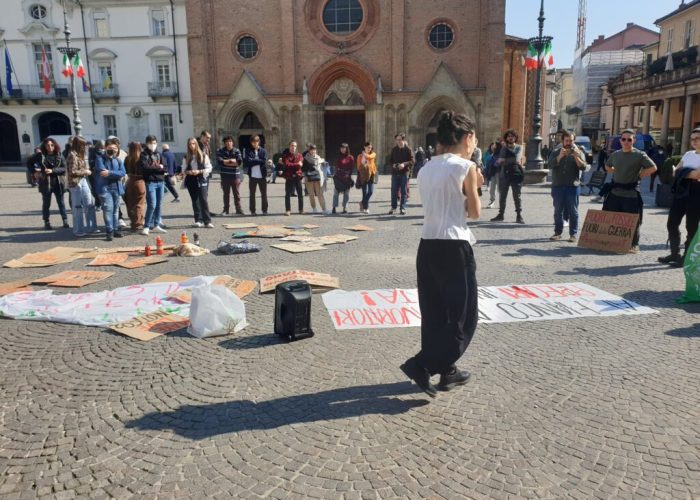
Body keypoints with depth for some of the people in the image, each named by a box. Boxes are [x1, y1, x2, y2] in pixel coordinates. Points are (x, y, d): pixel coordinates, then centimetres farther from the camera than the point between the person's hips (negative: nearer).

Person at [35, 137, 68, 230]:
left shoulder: (59, 155, 1)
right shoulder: (41, 156, 0)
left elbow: (64, 168, -7)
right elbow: (35, 166, 10)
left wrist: (52, 170, -17)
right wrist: (36, 172, -11)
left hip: (58, 183, 0)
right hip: (46, 183, 0)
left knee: (61, 203, 6)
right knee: (46, 203, 8)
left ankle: (65, 221, 13)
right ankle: (46, 222, 16)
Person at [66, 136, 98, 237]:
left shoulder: (80, 155, 15)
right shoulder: (72, 155, -14)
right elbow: (72, 172, -19)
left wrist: (87, 171, 7)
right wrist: (85, 172, -11)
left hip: (83, 181, 9)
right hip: (76, 183, -9)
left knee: (89, 205, 11)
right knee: (78, 207, -2)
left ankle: (90, 227, 21)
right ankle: (78, 230, 7)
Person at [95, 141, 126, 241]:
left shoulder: (118, 160, 11)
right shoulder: (100, 159, 0)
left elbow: (123, 173, -5)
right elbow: (102, 170, -16)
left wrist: (110, 173, -17)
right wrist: (116, 175, -13)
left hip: (117, 187, 5)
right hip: (105, 187, -4)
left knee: (115, 209, 10)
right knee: (108, 208, -13)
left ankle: (115, 229, 18)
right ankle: (109, 231, -12)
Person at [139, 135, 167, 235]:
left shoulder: (158, 154, 17)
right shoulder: (144, 154, -1)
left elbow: (163, 167, 11)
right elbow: (145, 167, -16)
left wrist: (162, 169, -11)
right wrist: (158, 167, -8)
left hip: (160, 182, 6)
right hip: (150, 182, -6)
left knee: (158, 205, 8)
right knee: (152, 205, -12)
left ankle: (156, 225, 17)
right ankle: (146, 227, -4)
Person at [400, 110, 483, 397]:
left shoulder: (426, 168, 14)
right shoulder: (466, 167, -6)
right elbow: (474, 213, -2)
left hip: (428, 245, 7)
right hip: (454, 247, -7)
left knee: (435, 314, 14)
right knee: (462, 316, 4)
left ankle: (447, 371, 24)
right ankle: (421, 365, -4)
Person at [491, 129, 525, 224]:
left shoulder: (519, 147, 4)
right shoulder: (503, 148, 11)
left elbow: (517, 159, -12)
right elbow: (498, 161, 1)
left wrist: (504, 161, -13)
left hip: (516, 174, -3)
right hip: (504, 174, 3)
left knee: (517, 196, -2)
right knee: (502, 196, 7)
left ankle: (519, 216, 1)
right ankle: (500, 214, 16)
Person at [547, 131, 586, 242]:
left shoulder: (578, 152, 5)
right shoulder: (556, 152, 8)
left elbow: (583, 167, -8)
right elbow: (550, 165, -8)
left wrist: (576, 157, -23)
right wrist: (560, 156, -22)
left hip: (573, 186, -1)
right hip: (558, 186, 1)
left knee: (573, 211, 1)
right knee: (558, 211, 7)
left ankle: (573, 234, 7)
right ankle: (558, 232, 16)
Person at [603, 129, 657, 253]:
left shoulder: (640, 155, -6)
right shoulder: (615, 154, 9)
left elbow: (653, 168, -10)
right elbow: (607, 166, 27)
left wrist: (638, 175, -9)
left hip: (631, 193, -5)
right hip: (615, 192, 5)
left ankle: (634, 245, 9)